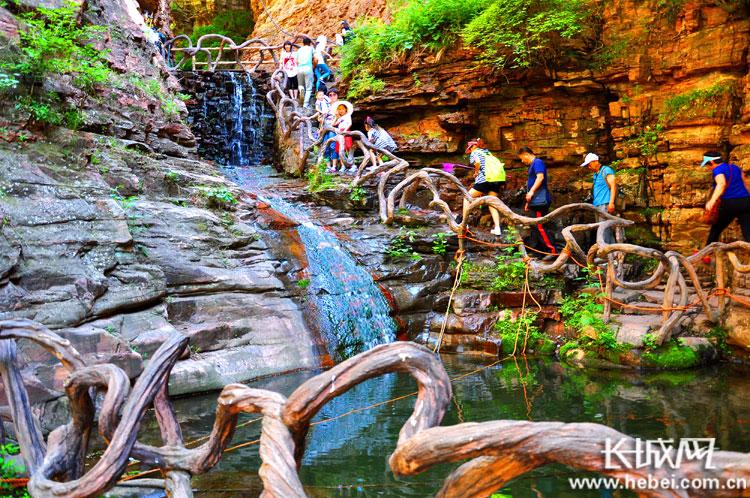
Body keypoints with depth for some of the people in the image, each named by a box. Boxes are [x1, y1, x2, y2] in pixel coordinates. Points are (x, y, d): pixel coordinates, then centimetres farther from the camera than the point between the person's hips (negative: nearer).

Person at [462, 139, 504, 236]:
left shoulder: (475, 152, 7)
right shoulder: (487, 152, 27)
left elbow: (477, 162, -15)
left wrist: (476, 172, 1)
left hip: (484, 179, -6)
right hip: (497, 180, 7)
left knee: (467, 198, 9)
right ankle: (497, 228, 5)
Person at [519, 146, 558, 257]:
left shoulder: (537, 162, -7)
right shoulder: (532, 165, 24)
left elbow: (540, 177, -24)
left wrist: (531, 191, -30)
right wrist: (529, 202, 29)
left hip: (540, 201, -11)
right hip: (536, 202, 11)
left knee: (540, 227, -14)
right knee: (535, 226, 14)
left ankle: (552, 251, -14)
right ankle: (534, 250, 20)